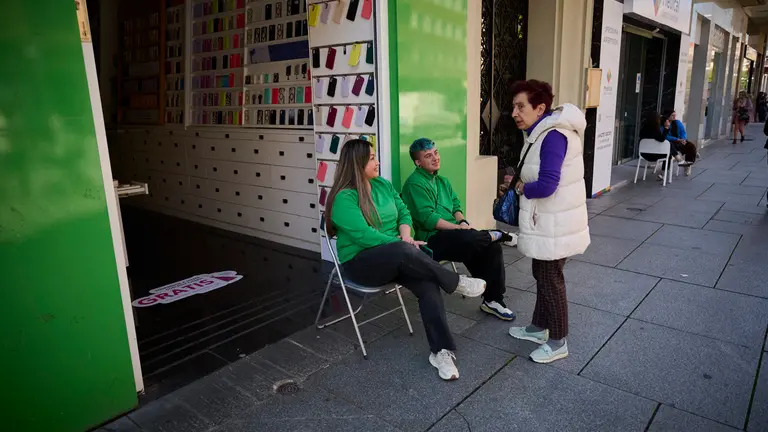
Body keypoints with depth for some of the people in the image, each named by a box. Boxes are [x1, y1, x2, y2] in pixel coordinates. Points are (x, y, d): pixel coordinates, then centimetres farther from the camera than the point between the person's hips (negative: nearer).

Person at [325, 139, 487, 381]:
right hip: (361, 262, -6)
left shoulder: (383, 185, 11)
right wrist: (400, 244, -20)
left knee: (428, 284, -24)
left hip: (394, 258, 6)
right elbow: (363, 235, -22)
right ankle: (456, 283, -16)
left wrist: (405, 234, -11)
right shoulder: (344, 198, -12)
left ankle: (441, 351, -21)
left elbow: (404, 212, 10)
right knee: (404, 252, -37)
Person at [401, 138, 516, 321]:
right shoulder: (415, 183, -9)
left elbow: (456, 206, 15)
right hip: (431, 239, -8)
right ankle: (493, 235, 0)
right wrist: (459, 227, -17)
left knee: (492, 247, -11)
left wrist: (462, 221, -7)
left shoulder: (442, 181, 19)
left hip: (452, 234, 8)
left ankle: (493, 300, -2)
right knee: (469, 238, -34)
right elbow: (427, 219, -18)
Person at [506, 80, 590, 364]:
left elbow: (546, 186, -30)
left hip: (555, 225, -10)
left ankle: (558, 342, 20)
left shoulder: (553, 136, -24)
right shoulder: (541, 132, 9)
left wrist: (522, 188, -13)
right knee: (542, 275, 20)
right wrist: (520, 183, -2)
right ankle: (539, 327, 38)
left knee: (551, 280, 3)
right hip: (546, 221, 10)